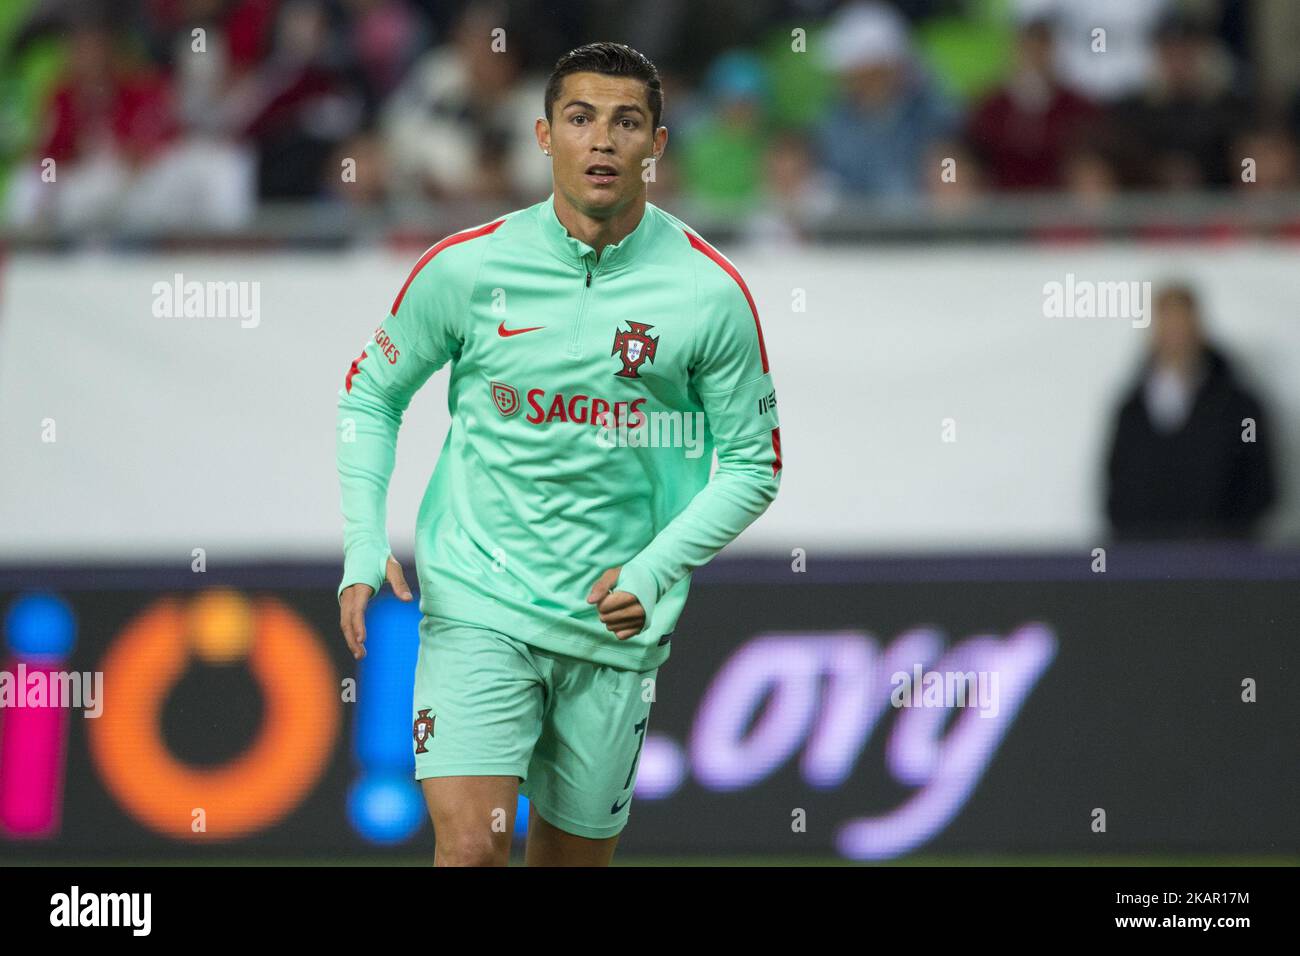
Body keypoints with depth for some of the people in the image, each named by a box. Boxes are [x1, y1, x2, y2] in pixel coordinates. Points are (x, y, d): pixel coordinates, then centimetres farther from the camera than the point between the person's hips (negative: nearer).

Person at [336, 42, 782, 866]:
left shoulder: (710, 292, -4)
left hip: (615, 622, 1)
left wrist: (653, 573, -11)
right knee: (471, 845, -18)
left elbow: (753, 465, 4)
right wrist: (364, 548, -2)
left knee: (576, 855, 10)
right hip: (476, 604, -1)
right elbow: (370, 395, 11)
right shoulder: (464, 268, -4)